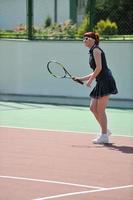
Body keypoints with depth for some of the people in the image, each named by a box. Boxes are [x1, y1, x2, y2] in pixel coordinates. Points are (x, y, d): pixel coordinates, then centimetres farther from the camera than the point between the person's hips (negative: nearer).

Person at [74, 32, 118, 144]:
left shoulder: (96, 50, -6)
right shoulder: (92, 52, 21)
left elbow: (99, 68, -17)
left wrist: (90, 80, -11)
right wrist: (81, 79, 22)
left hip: (105, 81, -9)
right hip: (101, 83, 9)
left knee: (100, 110, -6)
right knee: (93, 108, 10)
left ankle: (104, 136, -1)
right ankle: (105, 131, 19)